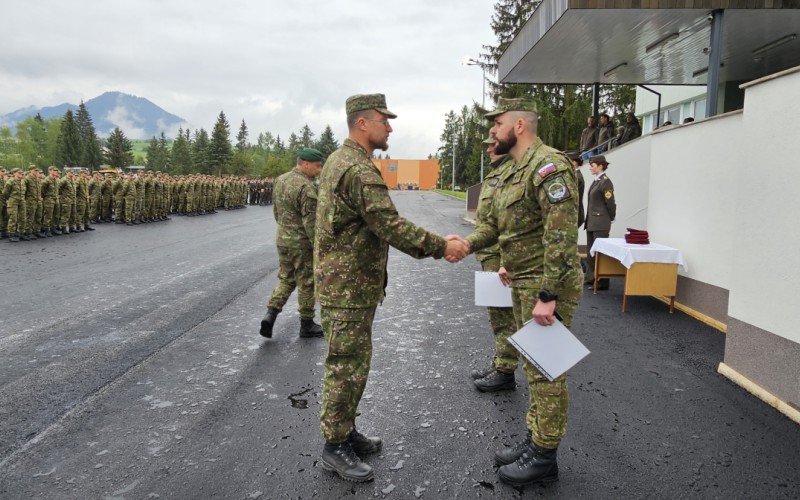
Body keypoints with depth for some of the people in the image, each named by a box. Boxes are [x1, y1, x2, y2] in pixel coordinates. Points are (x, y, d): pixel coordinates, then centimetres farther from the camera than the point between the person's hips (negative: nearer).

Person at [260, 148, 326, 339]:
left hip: (282, 239, 8)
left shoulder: (281, 180, 7)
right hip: (302, 242, -8)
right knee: (307, 284, 6)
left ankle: (270, 314, 4)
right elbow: (311, 221, -22)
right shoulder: (307, 187, -20)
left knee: (286, 279, 18)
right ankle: (306, 325, 16)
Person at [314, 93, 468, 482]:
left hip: (345, 283, 10)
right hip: (348, 288, -10)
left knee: (353, 363, 19)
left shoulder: (339, 160, 14)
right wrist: (442, 246, -16)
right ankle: (335, 447, 15)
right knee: (347, 367, 1)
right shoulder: (359, 169, -20)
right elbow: (391, 227, -25)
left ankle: (346, 432, 32)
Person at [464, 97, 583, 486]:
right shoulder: (514, 171, 14)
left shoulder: (548, 166, -18)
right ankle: (534, 440, 32)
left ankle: (545, 457, 15)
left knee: (545, 370, 1)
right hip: (523, 283, 10)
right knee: (533, 365, 18)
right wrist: (466, 244, 1)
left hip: (547, 286, -10)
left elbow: (561, 235, -25)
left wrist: (548, 295, -27)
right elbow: (495, 222, 18)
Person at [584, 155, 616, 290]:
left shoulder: (605, 182, -13)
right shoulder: (596, 181, 14)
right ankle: (590, 278, 23)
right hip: (592, 222, 9)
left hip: (600, 223, -9)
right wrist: (588, 219, 14)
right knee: (590, 251, 14)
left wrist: (611, 218, -2)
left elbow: (610, 203, -13)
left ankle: (602, 282, 2)